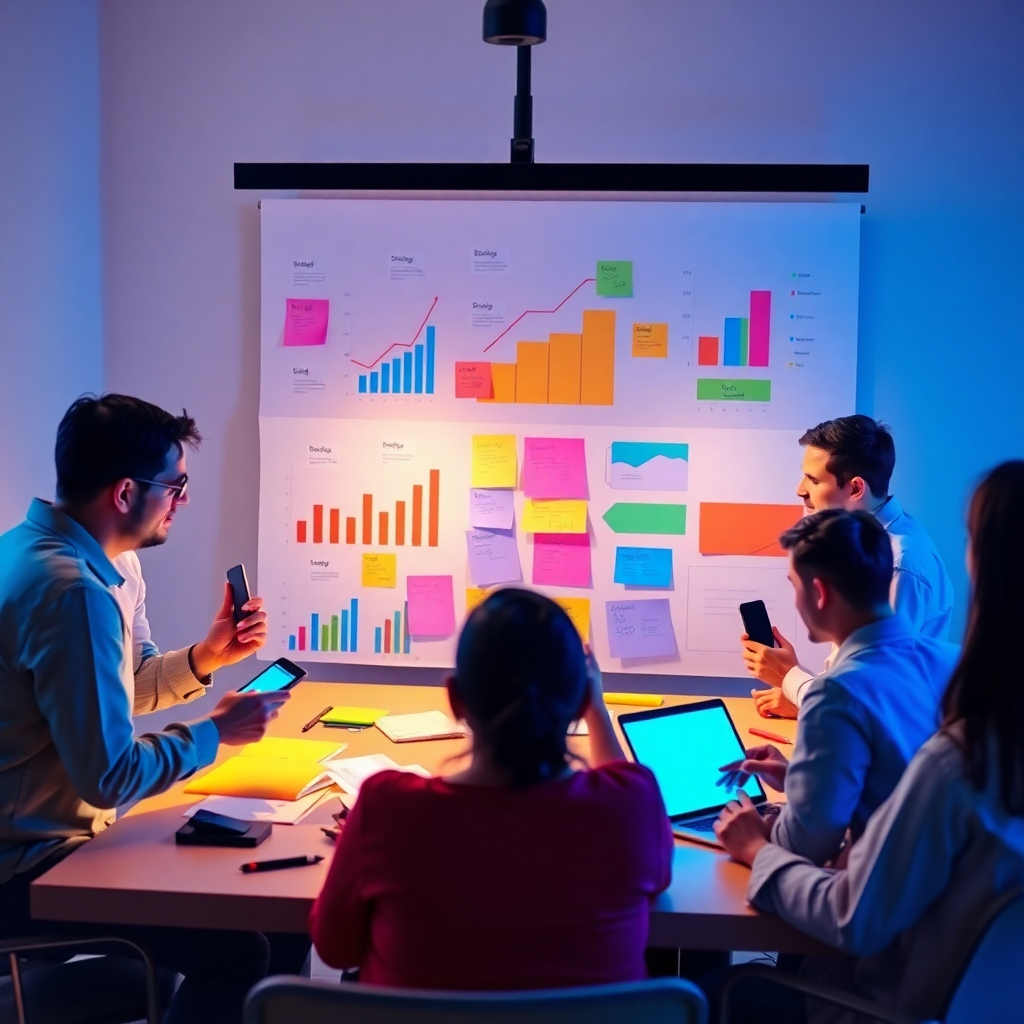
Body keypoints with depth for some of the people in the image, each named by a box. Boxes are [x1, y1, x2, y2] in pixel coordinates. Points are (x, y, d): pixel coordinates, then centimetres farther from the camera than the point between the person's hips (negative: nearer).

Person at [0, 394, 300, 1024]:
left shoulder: (111, 560, 4)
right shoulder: (73, 590, -29)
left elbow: (127, 689, 17)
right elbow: (110, 777, -28)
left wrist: (207, 657, 0)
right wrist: (216, 732, -14)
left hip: (54, 829, 10)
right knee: (238, 949, -14)